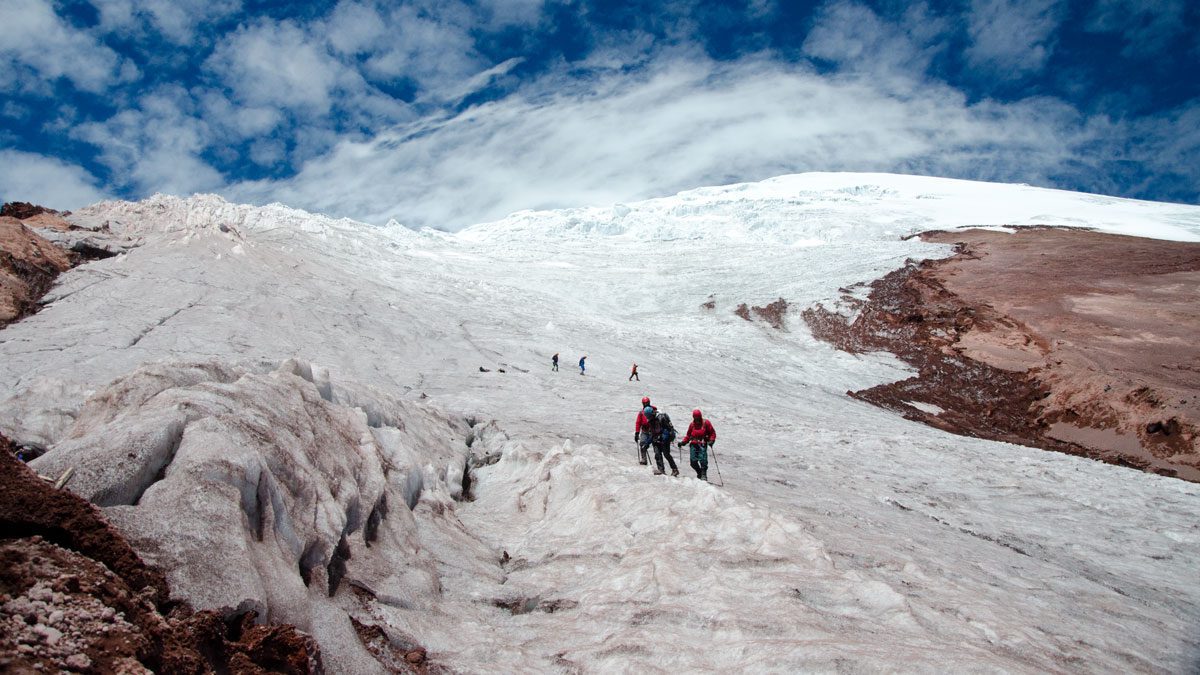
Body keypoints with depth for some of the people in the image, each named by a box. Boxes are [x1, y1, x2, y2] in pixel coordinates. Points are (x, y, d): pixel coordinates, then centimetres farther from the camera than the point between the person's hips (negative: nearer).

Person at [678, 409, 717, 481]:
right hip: (694, 444, 4)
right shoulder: (692, 424, 15)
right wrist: (683, 442, 6)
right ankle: (699, 473, 18)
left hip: (703, 444, -4)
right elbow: (688, 435, 20)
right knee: (693, 462, -3)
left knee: (703, 460, -17)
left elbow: (712, 433, 6)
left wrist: (711, 440, -11)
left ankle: (703, 475, -5)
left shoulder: (706, 423, 5)